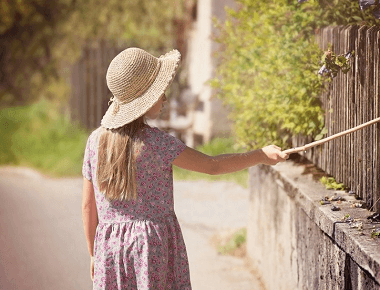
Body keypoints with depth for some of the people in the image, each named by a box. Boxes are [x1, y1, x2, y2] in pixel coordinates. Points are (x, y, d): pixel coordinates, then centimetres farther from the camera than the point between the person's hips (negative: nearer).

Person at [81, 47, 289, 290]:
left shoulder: (96, 140, 1)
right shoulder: (155, 142, -13)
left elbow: (88, 206, 7)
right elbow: (212, 165, -6)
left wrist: (94, 254, 17)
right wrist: (261, 156, 6)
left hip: (108, 245, 5)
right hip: (154, 242, -4)